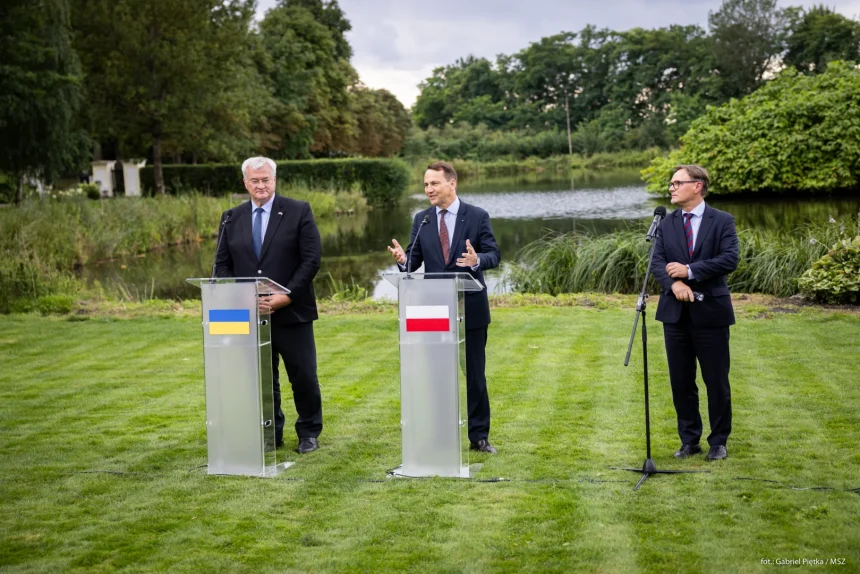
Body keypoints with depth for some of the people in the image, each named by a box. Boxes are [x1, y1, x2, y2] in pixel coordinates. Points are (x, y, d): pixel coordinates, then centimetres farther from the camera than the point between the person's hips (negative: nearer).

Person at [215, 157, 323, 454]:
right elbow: (222, 264, 9)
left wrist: (287, 296, -15)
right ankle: (270, 433, 22)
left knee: (303, 375, 4)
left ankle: (309, 432, 21)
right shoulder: (232, 219, 9)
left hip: (292, 312, -2)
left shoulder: (299, 211, -1)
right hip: (249, 314, 3)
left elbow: (311, 259, -6)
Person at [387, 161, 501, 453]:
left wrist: (477, 261, -29)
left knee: (475, 374, 5)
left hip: (471, 308, -2)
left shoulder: (477, 216, -4)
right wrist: (403, 259, -21)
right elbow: (415, 260, 2)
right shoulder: (421, 220, 5)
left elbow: (494, 254, -7)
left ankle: (479, 435, 16)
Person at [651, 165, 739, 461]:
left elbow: (730, 259, -13)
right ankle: (689, 440, 21)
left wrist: (690, 271, -17)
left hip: (710, 312, -3)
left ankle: (719, 442, 19)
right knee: (681, 382, 9)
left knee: (716, 381, 4)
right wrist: (674, 283, -20)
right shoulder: (666, 223, 8)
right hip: (675, 312, 3)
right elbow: (657, 261, 0)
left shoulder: (722, 221, -2)